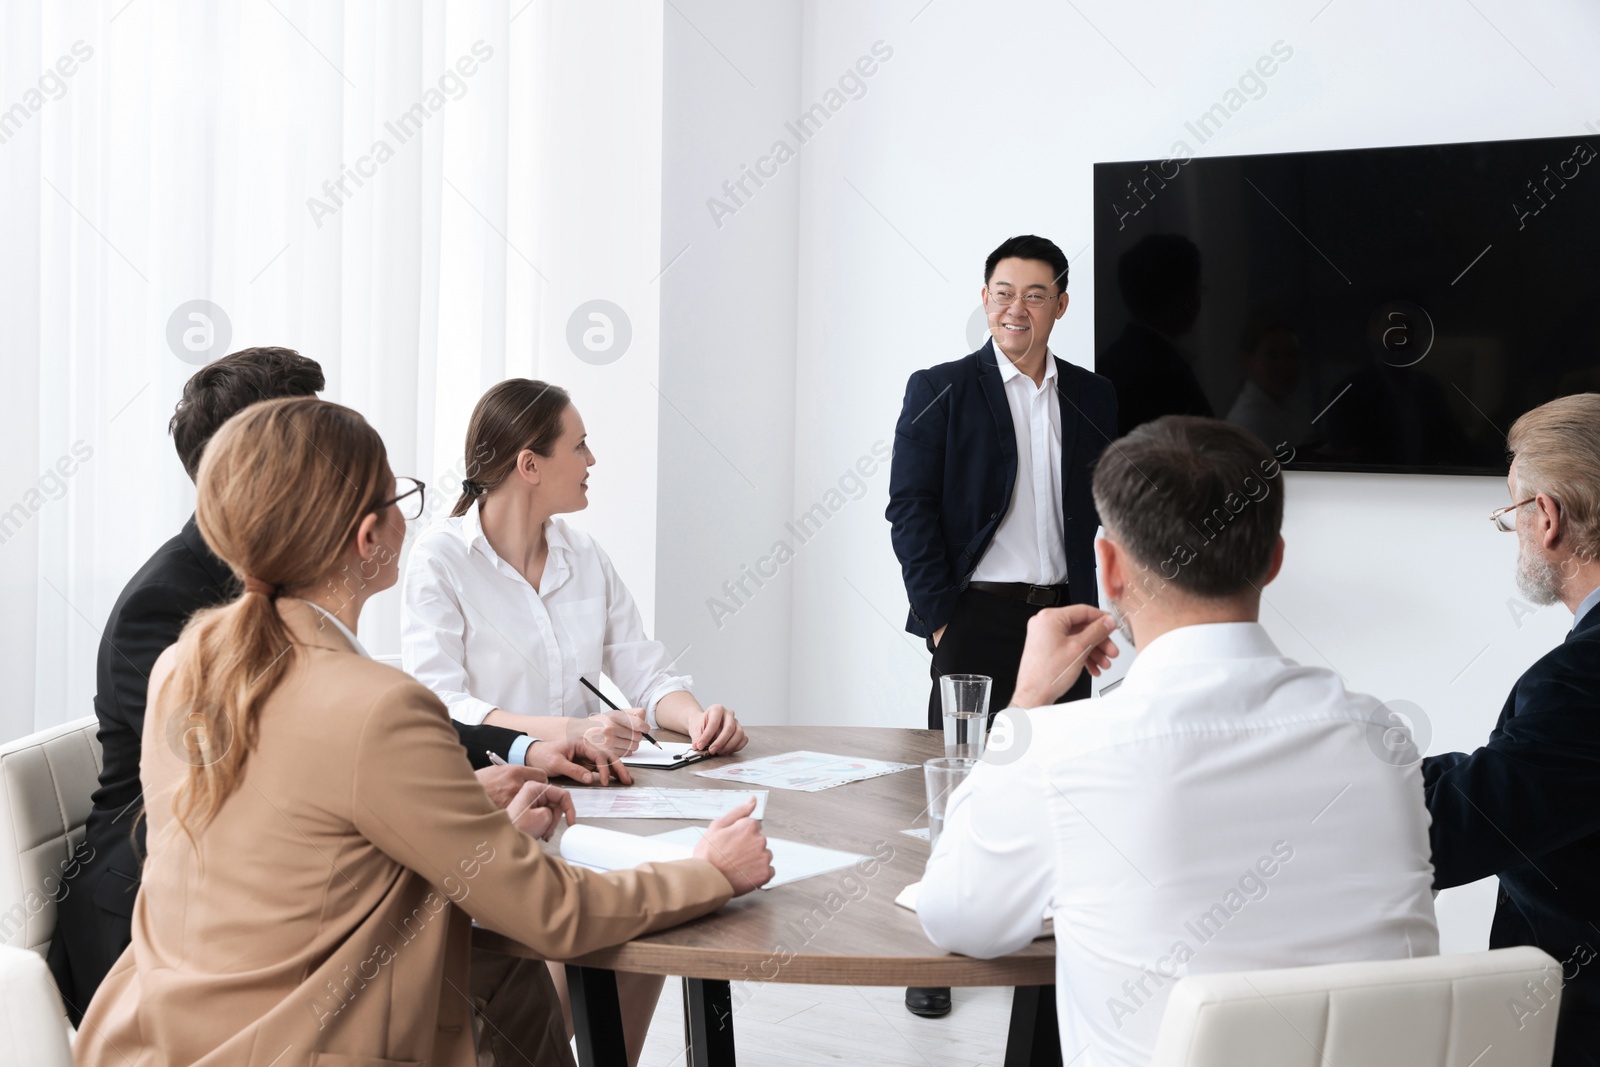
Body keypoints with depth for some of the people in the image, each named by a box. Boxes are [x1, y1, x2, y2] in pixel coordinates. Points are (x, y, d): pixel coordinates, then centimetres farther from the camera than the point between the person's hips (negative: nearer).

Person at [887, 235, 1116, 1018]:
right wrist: (938, 616, -10)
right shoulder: (940, 392, 0)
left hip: (1062, 614, 3)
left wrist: (1091, 613, 6)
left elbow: (1107, 510, 13)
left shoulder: (1093, 398, 10)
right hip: (975, 617, -3)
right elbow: (909, 509, -4)